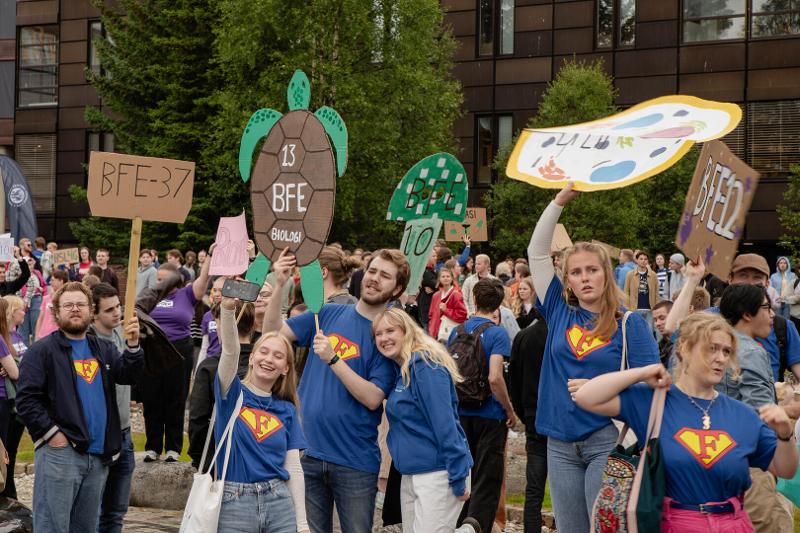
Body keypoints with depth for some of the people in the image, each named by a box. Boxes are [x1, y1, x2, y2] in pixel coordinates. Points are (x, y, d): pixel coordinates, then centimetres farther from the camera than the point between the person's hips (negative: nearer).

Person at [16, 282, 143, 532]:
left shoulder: (104, 349, 17)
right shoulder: (42, 351, 0)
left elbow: (127, 375, 1)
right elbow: (26, 399, -7)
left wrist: (133, 345, -15)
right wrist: (51, 434, -14)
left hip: (99, 456, 6)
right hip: (59, 452, -6)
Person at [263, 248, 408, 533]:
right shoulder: (328, 314, 6)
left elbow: (372, 398, -14)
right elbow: (273, 332, 0)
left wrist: (333, 359, -21)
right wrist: (279, 286, -13)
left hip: (355, 463, -3)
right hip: (308, 454, 3)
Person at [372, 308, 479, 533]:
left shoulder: (426, 365, -15)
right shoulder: (399, 371, 13)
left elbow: (444, 423, -19)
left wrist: (458, 479, -21)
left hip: (439, 472, -9)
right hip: (410, 474, 9)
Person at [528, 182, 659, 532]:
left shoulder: (629, 324, -2)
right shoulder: (560, 312, 6)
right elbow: (537, 252, 4)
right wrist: (561, 199, 0)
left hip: (608, 439, -4)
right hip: (561, 443, 4)